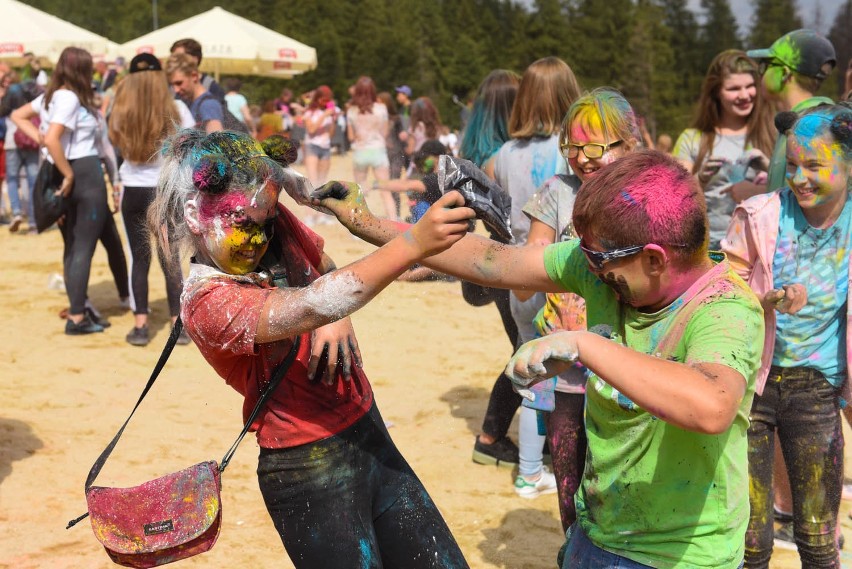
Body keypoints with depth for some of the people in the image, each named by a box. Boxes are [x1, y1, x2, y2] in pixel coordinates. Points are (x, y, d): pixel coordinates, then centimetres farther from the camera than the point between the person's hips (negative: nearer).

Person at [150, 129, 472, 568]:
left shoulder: (276, 234, 0)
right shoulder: (207, 302, -21)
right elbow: (309, 309, -36)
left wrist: (338, 317, -6)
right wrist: (413, 244, -46)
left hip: (371, 436, 8)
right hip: (309, 477, -7)